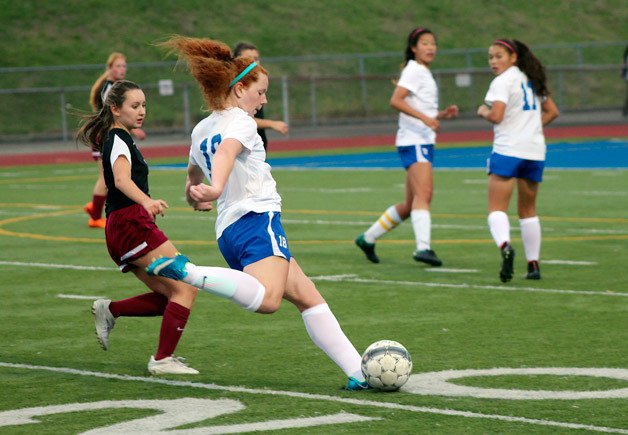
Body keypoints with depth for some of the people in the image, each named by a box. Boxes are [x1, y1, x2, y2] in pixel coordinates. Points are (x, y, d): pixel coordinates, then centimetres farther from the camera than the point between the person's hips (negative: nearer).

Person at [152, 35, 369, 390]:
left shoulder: (201, 130, 22)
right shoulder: (240, 121, -2)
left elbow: (193, 174, 40)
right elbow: (226, 151, -25)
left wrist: (195, 197, 62)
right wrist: (216, 189, -44)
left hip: (228, 229, 10)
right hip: (257, 218, -10)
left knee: (308, 297, 11)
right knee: (266, 300, -33)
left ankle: (358, 372, 6)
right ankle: (185, 271, -28)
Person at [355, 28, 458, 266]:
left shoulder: (424, 73, 22)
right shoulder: (414, 70, -7)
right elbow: (395, 100, -20)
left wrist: (442, 114, 11)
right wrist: (425, 118, -26)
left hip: (424, 143, 10)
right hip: (414, 141, -10)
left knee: (410, 205, 12)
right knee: (423, 193, -24)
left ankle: (368, 238, 23)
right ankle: (423, 247, -35)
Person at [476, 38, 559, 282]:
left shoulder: (502, 81, -7)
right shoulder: (531, 80, 17)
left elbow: (496, 115, -18)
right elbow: (552, 111, 23)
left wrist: (483, 111, 2)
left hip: (508, 150, -7)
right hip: (535, 150, 7)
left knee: (496, 208, -11)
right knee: (528, 210, 16)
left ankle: (505, 245, -37)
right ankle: (533, 264, 16)